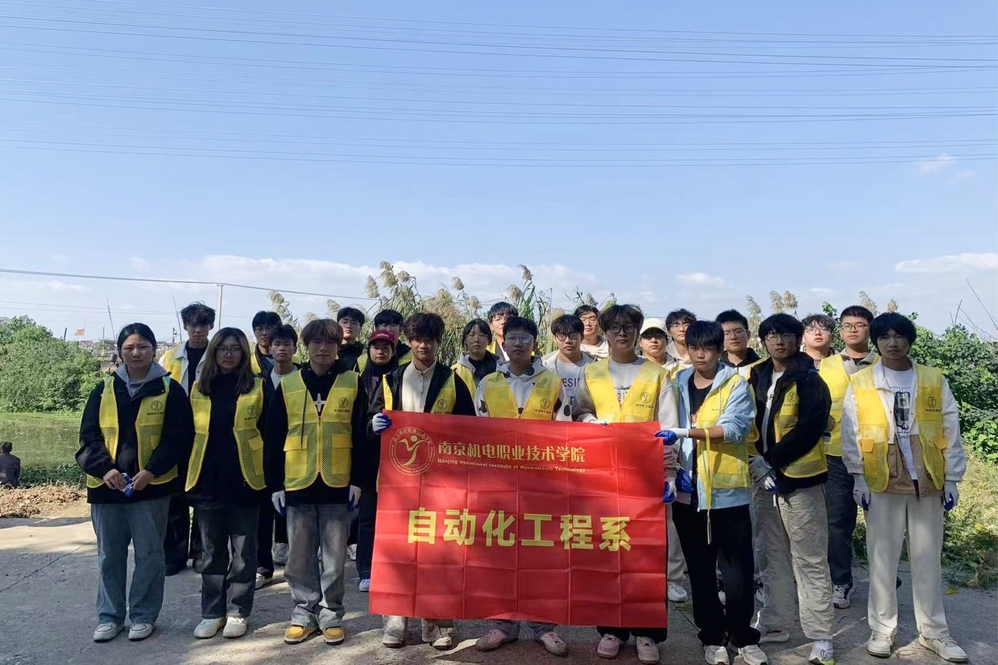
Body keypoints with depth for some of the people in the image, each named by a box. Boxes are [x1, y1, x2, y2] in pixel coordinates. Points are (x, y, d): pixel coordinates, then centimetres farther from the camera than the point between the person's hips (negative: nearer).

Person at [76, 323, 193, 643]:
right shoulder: (104, 390, 8)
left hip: (151, 486, -3)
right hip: (107, 486, 3)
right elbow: (89, 436, 4)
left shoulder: (170, 389, -1)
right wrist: (104, 468, -12)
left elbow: (178, 437, -5)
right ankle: (109, 616, 26)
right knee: (109, 555, 12)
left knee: (149, 554, 5)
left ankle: (144, 616, 19)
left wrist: (151, 471, -16)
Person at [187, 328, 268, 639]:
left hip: (244, 481, -3)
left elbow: (268, 434, -1)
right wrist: (186, 477, 6)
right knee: (212, 552, 12)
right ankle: (212, 612, 23)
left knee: (242, 552, 7)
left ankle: (238, 612, 19)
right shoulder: (199, 389, 8)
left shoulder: (258, 387, -1)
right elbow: (188, 434, 11)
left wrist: (270, 476, -7)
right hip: (207, 482, 3)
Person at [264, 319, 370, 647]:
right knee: (300, 556, 9)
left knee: (334, 556, 7)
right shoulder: (287, 386, 4)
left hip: (337, 484, -1)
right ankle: (304, 613, 23)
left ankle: (331, 615, 20)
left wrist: (359, 480, -5)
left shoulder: (353, 384, 1)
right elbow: (273, 439, 4)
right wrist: (275, 483, 0)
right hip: (298, 484, 1)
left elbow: (361, 436, 0)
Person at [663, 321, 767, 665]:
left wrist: (685, 432, -28)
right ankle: (712, 637, 26)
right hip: (688, 490, 3)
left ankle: (743, 637, 21)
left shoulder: (736, 384, -3)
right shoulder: (678, 384, 9)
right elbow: (668, 431, 12)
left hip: (727, 490, -3)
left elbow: (734, 428, -17)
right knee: (700, 571, 12)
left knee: (738, 571, 1)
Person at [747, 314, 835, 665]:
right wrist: (756, 460, -7)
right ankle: (775, 622, 27)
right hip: (765, 478, 6)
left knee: (810, 560, -1)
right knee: (773, 555, 15)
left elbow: (807, 430, -16)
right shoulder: (756, 378, 9)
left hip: (800, 478, -6)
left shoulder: (810, 381, -7)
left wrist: (771, 462, -16)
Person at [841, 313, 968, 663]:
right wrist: (859, 479, -5)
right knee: (882, 559, 5)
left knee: (928, 559, 11)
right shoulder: (860, 383, 0)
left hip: (928, 482, 2)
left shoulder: (935, 380, 5)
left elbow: (950, 432, 5)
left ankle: (934, 631, 24)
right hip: (882, 483, -1)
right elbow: (851, 434, 0)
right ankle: (882, 629, 16)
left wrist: (951, 479, 2)